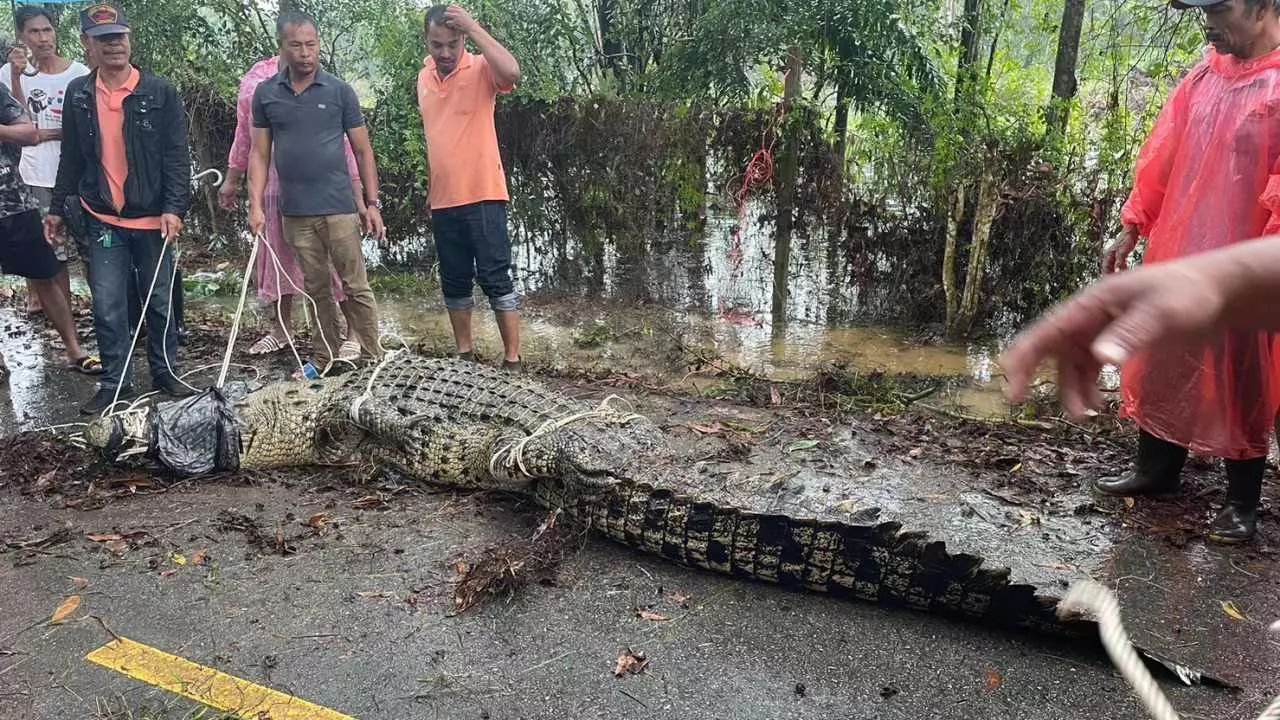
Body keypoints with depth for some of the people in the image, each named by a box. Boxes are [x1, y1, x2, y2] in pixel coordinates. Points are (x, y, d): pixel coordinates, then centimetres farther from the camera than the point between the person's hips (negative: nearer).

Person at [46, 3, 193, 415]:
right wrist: (57, 207, 13)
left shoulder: (160, 93, -3)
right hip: (103, 222, 2)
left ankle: (166, 374, 24)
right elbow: (71, 158, 13)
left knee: (160, 302, 9)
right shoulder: (78, 95, 6)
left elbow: (177, 156, -6)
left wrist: (174, 208, -15)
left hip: (153, 219, -2)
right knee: (107, 308, 2)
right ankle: (115, 384, 14)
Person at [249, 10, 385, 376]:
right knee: (317, 290, 12)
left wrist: (372, 203, -2)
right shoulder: (265, 94, 5)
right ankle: (325, 359, 21)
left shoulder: (340, 91, -1)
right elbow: (260, 153, 7)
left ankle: (373, 358, 9)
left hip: (339, 208, -3)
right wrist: (256, 205, -3)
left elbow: (362, 151, 2)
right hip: (295, 213, 3)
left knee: (356, 288, 1)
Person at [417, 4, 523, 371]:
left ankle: (513, 360, 3)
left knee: (495, 278, -3)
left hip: (483, 196, -6)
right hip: (443, 201, 6)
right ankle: (464, 353, 24)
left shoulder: (481, 69, -7)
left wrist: (474, 27, -24)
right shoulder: (423, 78, 11)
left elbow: (512, 72, -31)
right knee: (454, 282, 12)